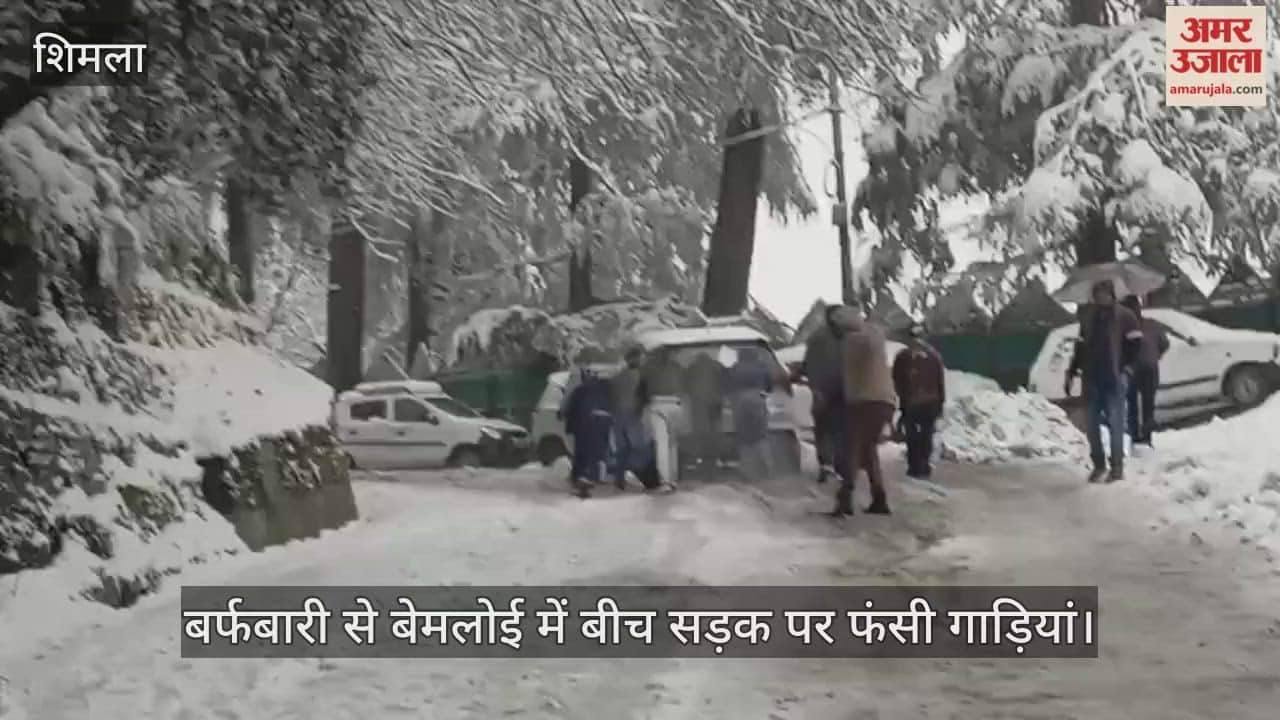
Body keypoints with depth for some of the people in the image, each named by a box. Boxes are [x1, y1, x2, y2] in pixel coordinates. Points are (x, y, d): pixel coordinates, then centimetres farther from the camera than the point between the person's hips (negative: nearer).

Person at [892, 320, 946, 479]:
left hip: (910, 403, -2)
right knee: (927, 435, 10)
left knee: (912, 436, 6)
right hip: (931, 402, 2)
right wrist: (941, 401, 10)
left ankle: (914, 467, 2)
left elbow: (897, 381, -2)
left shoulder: (902, 356, -5)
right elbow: (941, 381, 5)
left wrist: (902, 398, 10)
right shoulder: (934, 355, 3)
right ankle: (925, 466, 3)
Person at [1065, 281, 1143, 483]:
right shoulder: (1088, 316, 14)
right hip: (1091, 378, 4)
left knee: (1115, 423, -4)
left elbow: (1135, 344, -3)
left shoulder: (1124, 315, 1)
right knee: (1091, 424, 4)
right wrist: (1072, 371, 13)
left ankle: (1117, 466, 3)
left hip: (1114, 379, -4)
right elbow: (1081, 346, 19)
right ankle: (1098, 464, 16)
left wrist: (1127, 368, -13)